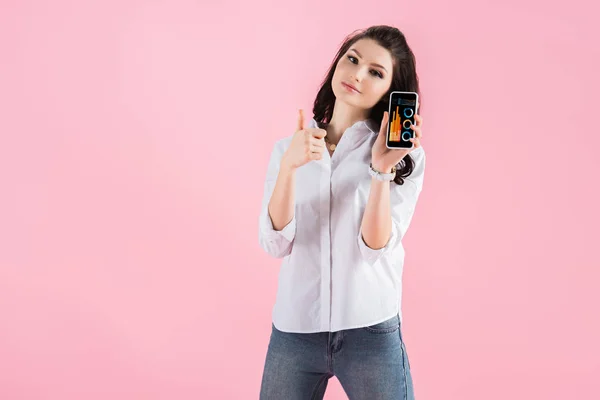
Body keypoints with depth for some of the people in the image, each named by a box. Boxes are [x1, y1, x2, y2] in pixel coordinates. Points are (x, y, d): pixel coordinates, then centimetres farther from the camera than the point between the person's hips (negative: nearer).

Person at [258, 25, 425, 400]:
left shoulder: (406, 157, -2)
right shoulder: (288, 148, 4)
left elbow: (376, 247, -11)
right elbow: (276, 243, -6)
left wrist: (382, 169, -21)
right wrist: (289, 166, -19)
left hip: (371, 331, -2)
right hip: (293, 330, 2)